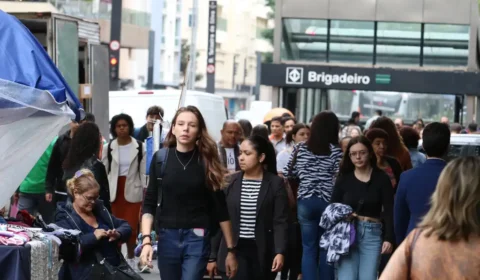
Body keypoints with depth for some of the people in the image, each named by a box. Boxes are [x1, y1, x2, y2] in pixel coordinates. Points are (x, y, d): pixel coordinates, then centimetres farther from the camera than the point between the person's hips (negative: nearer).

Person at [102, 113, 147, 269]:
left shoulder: (139, 147, -1)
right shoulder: (108, 148, 2)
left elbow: (144, 172, 1)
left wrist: (145, 194, -1)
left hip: (133, 191, -1)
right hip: (114, 191, 1)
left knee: (131, 227, -3)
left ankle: (131, 256, 18)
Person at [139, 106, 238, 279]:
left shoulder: (207, 161, -1)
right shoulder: (160, 158, 2)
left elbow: (220, 208, 1)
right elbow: (149, 203, 2)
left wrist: (231, 249, 1)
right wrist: (146, 240, -10)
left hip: (197, 239, -2)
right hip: (167, 237, 2)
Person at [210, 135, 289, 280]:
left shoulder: (275, 183, -1)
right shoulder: (231, 182, 5)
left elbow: (280, 222, -6)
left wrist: (280, 252, -19)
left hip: (263, 253, -1)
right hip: (234, 251, 1)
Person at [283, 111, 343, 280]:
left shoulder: (300, 148, 3)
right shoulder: (336, 151, -6)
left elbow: (287, 174, 7)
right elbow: (339, 180, -11)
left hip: (305, 202, 2)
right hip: (328, 202, -2)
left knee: (308, 248, 6)